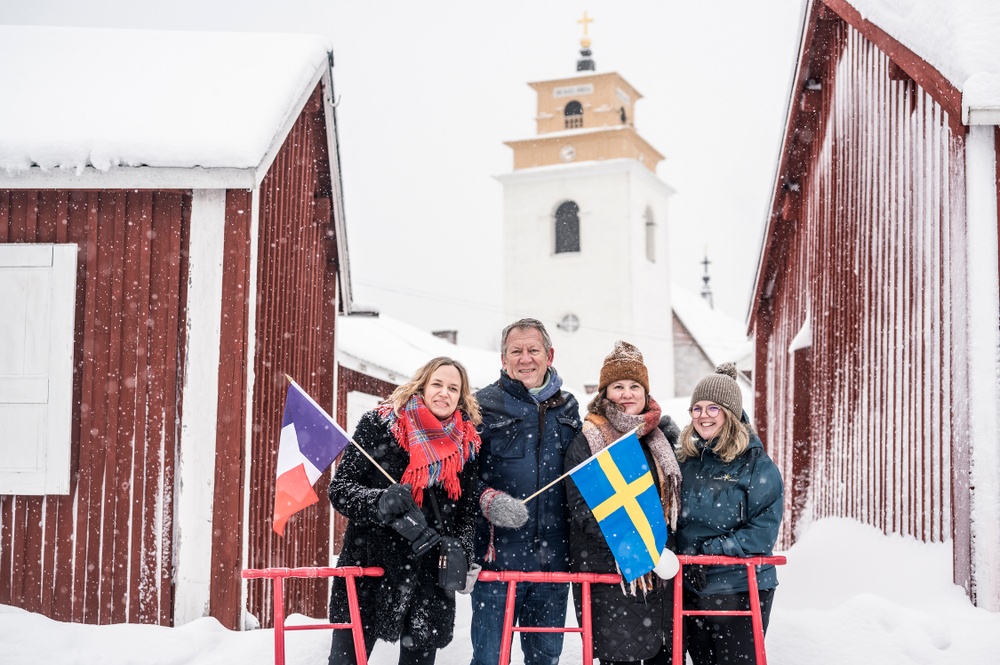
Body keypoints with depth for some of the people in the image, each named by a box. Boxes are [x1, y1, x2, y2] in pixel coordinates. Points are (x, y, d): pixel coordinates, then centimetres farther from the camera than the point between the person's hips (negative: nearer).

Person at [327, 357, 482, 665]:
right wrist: (380, 503, -26)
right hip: (369, 565, -2)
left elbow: (469, 510, 13)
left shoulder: (468, 444, 5)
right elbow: (340, 488, -7)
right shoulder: (379, 425, -5)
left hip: (430, 577, 2)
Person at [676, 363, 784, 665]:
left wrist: (709, 551, -18)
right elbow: (674, 519, 15)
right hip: (691, 587, 5)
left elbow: (763, 530, -14)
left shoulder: (756, 462, -8)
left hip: (741, 590, -5)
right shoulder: (686, 460, 7)